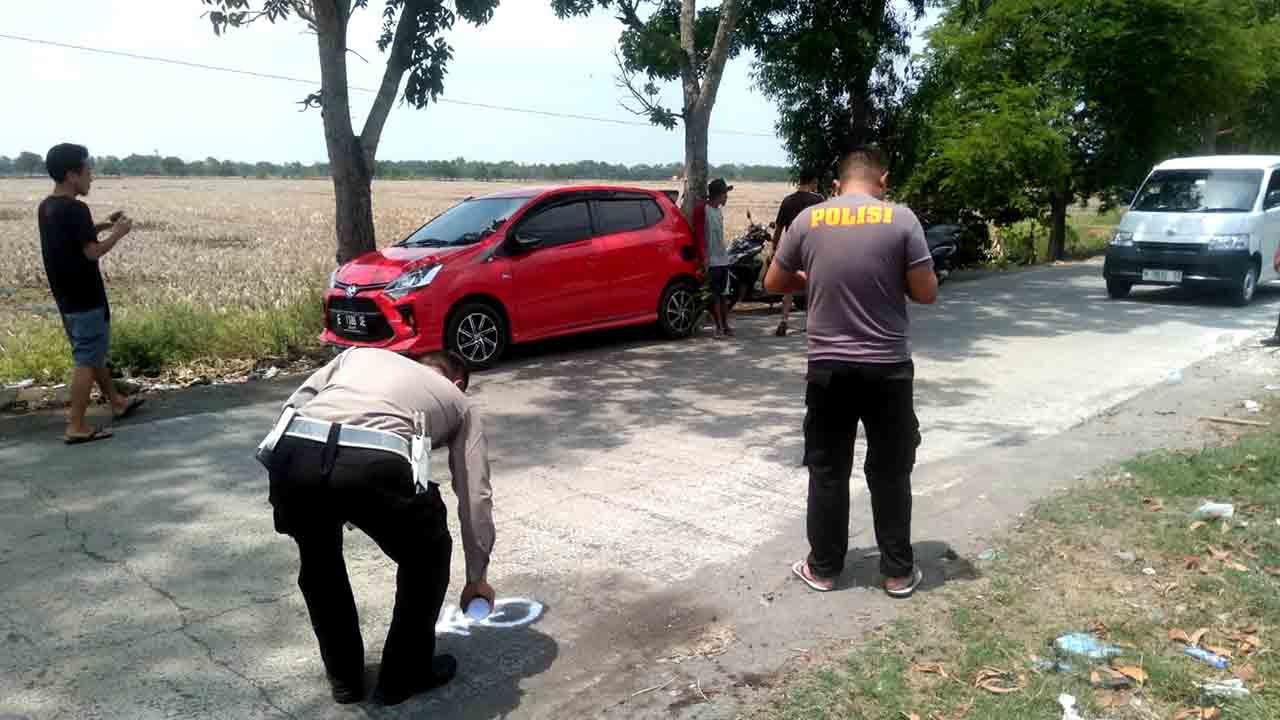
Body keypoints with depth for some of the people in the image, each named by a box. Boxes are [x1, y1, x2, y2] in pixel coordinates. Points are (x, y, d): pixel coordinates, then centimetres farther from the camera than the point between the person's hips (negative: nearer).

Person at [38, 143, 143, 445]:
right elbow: (93, 252, -21)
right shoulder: (75, 209, -20)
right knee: (87, 360, -3)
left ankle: (117, 402, 37)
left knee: (93, 352, 21)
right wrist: (118, 232, -7)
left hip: (66, 297, 10)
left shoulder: (46, 208, 8)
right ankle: (76, 427, 0)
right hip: (85, 299, -10)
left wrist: (100, 226, 14)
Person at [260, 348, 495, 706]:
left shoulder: (361, 353, 39)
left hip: (293, 452, 3)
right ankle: (405, 674, 37)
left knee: (317, 558, 34)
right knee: (427, 555, 28)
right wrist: (476, 578, 44)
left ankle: (343, 677, 43)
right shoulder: (459, 401, 33)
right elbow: (476, 497, 33)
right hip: (373, 464, -3)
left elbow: (296, 403, 23)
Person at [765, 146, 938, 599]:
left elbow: (774, 282, 9)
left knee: (827, 471, 12)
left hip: (828, 367, 1)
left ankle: (823, 568, 21)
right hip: (887, 368, -1)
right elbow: (926, 292, -5)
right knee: (890, 472, 11)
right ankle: (898, 572, 21)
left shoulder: (808, 219, 0)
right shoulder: (901, 219, -6)